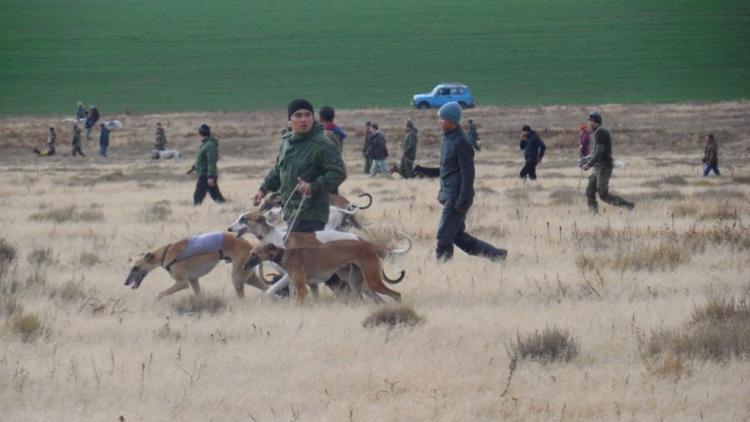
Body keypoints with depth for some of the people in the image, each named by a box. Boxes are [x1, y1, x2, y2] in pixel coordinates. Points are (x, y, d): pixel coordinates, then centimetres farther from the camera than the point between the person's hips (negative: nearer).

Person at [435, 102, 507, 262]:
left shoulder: (460, 142, -16)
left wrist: (463, 200, -21)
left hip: (456, 197, -10)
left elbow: (467, 174, -19)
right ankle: (495, 254, 22)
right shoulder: (446, 139, 12)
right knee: (458, 235, 13)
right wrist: (442, 193, 22)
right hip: (449, 195, 10)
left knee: (444, 235, -8)